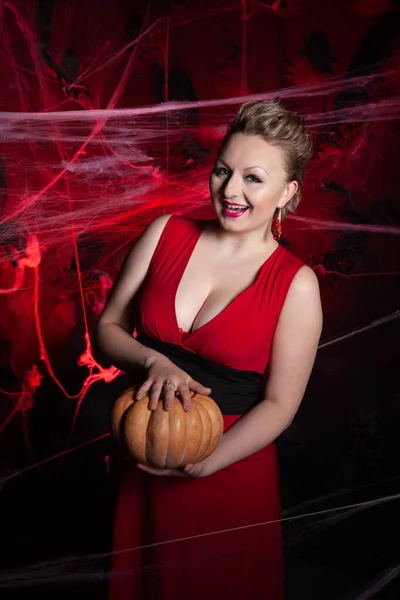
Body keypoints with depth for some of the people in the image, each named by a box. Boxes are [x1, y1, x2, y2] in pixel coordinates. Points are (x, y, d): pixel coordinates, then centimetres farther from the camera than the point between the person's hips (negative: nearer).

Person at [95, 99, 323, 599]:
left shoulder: (296, 284, -13)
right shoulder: (166, 234, -5)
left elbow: (278, 403, -11)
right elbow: (109, 327, 0)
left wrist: (201, 465, -20)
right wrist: (155, 362, -20)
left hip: (231, 469, -3)